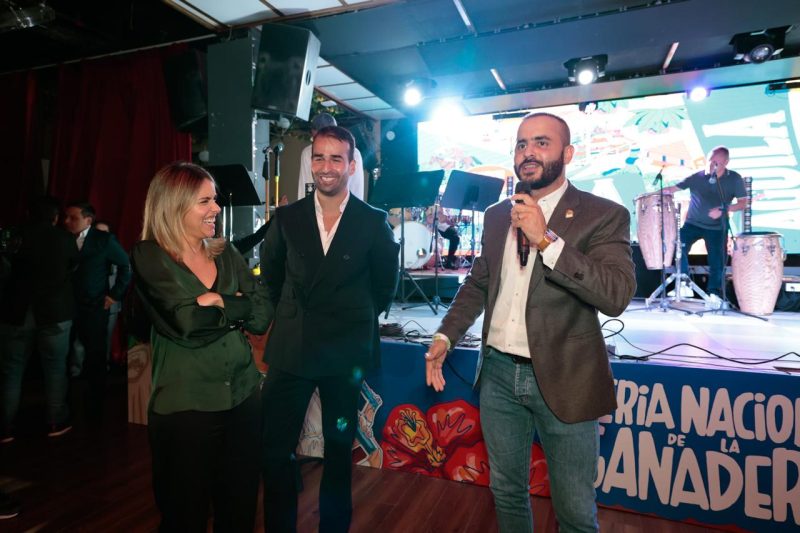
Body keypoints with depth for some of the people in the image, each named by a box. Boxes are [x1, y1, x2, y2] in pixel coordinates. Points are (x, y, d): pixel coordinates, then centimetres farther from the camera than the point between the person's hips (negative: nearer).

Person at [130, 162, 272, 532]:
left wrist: (218, 303, -13)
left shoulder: (226, 254, 7)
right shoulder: (148, 256, -6)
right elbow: (185, 323, -19)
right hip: (185, 407, -4)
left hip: (243, 398, 4)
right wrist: (236, 308, -7)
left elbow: (262, 316, -1)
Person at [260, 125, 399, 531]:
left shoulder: (373, 221, -5)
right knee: (276, 450, 8)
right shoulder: (286, 218, 1)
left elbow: (385, 283, 7)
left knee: (339, 448, 15)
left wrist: (357, 320, 9)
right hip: (290, 350, 2)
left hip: (346, 353, -1)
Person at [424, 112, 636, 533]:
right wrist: (445, 336, 4)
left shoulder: (603, 215, -8)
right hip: (498, 373, 5)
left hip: (561, 381, -4)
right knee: (506, 493, 21)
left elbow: (618, 296, -21)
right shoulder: (496, 215, 7)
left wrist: (546, 239, -25)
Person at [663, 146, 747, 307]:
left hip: (717, 228, 0)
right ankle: (684, 285, -7)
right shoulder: (697, 177, -6)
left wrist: (723, 209, -21)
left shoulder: (734, 179, -5)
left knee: (717, 260, -3)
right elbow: (675, 188, -8)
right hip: (692, 223, 0)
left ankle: (714, 292, 16)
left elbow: (742, 203, -4)